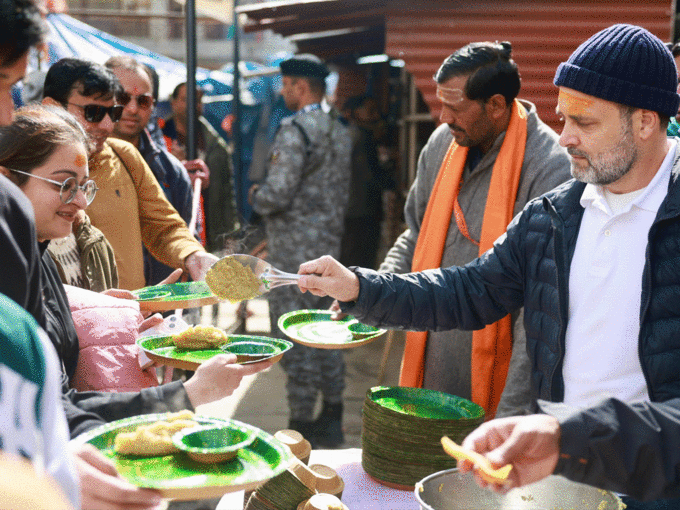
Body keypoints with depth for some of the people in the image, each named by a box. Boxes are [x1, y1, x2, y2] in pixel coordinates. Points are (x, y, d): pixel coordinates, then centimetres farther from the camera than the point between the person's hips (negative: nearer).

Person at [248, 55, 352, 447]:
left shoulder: (295, 130, -15)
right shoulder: (340, 131, 12)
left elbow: (278, 194, -21)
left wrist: (254, 195, -1)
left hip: (294, 246, -9)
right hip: (329, 242, 9)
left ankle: (302, 424, 4)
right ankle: (332, 419, 22)